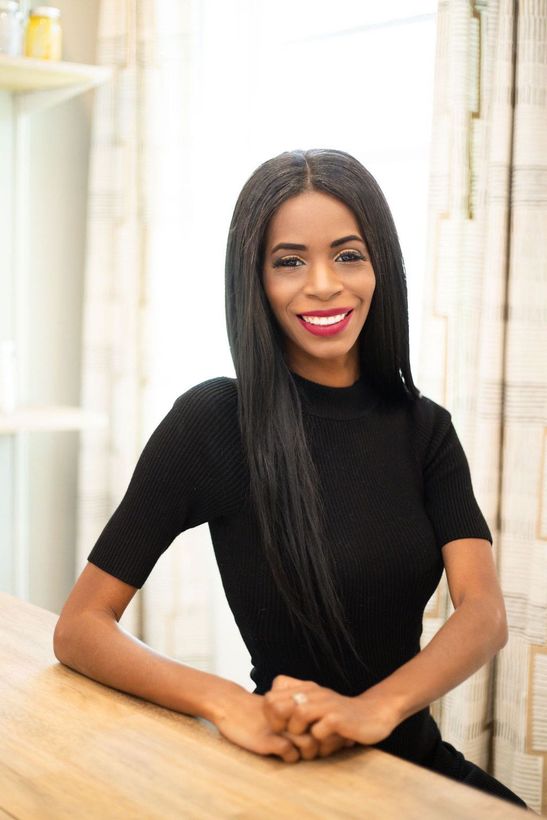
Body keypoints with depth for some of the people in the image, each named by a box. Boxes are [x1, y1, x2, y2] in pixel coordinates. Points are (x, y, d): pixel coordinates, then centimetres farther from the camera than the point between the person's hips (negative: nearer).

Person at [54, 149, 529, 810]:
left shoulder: (424, 427, 3)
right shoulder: (212, 421, -10)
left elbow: (485, 613, -10)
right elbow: (79, 629, -10)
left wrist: (376, 706, -30)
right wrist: (228, 704, -27)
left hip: (413, 754, 3)